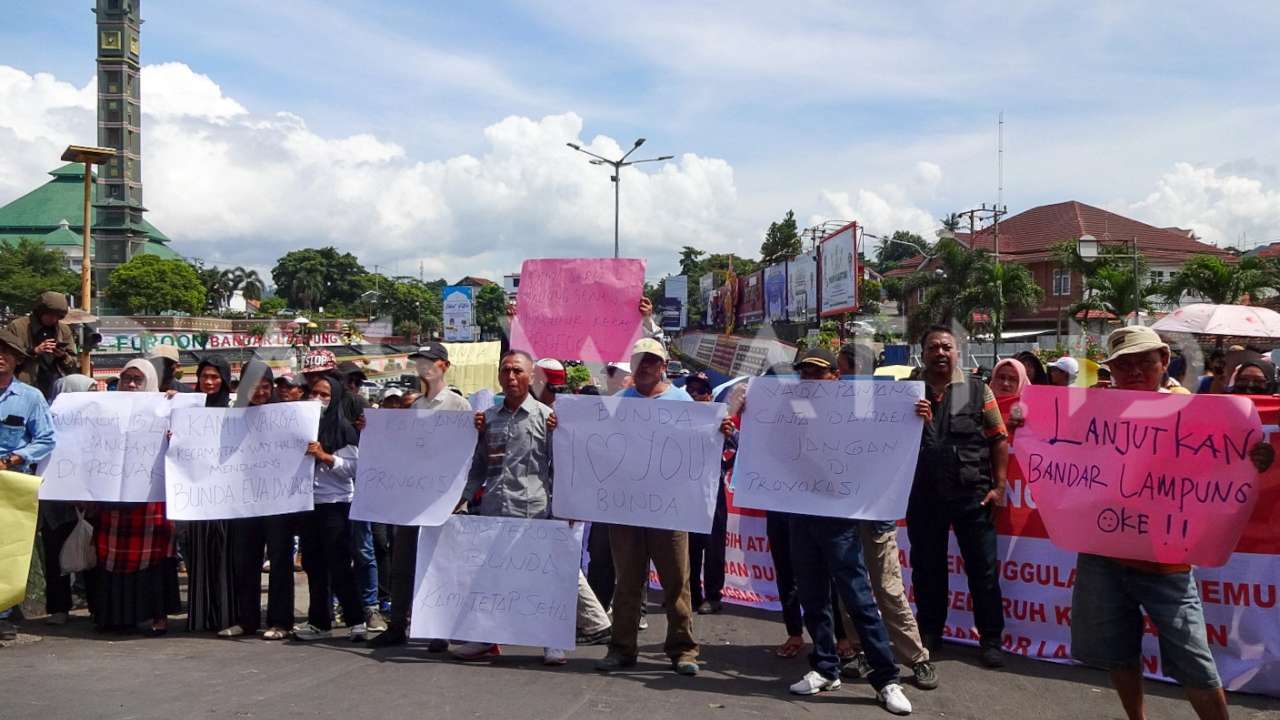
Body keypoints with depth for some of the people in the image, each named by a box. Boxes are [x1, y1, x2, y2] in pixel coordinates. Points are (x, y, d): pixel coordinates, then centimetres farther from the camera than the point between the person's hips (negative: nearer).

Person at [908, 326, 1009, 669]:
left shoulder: (977, 390, 1)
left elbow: (999, 440, 1)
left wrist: (999, 486, -5)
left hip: (972, 495, -2)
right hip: (924, 495, 2)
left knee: (983, 568, 6)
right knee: (926, 567, 13)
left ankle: (991, 638, 20)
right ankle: (929, 634, 29)